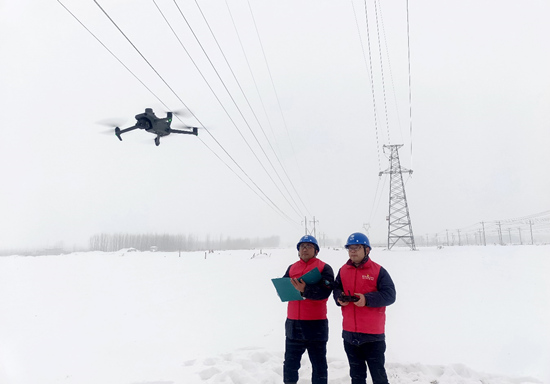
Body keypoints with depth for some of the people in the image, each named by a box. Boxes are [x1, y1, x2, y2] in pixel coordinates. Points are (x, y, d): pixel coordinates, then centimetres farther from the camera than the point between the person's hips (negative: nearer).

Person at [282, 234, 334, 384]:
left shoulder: (324, 268, -3)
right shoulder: (291, 268, 13)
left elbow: (325, 292, -17)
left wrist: (305, 290, -30)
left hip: (316, 325, -4)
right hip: (293, 324, 4)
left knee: (319, 364, 8)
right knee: (290, 363, 15)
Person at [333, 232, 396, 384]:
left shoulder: (378, 271, -8)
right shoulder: (343, 270, 6)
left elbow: (389, 295, -13)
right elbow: (336, 289, 14)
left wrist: (367, 299, -24)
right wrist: (340, 298, -9)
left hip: (373, 334, -4)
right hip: (349, 332, 5)